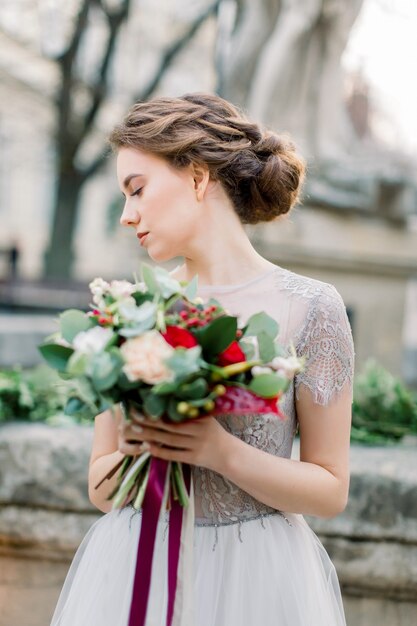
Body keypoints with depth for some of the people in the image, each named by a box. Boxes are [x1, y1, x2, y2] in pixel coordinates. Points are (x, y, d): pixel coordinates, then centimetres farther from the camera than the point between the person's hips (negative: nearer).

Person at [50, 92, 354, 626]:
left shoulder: (310, 307, -7)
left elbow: (331, 490, -5)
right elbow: (100, 489, 5)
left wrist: (223, 452, -19)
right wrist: (134, 448, -15)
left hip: (254, 578, -2)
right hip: (132, 570, 3)